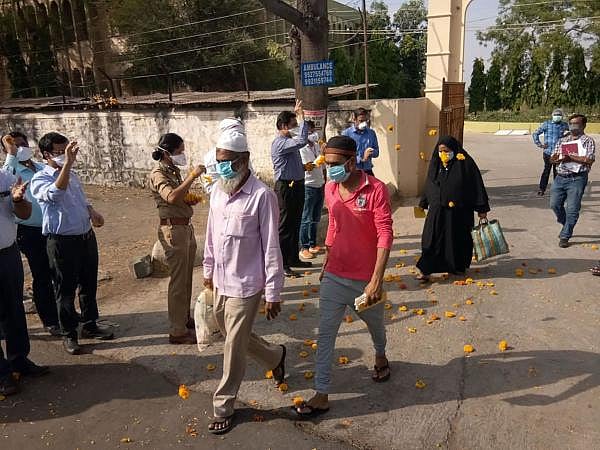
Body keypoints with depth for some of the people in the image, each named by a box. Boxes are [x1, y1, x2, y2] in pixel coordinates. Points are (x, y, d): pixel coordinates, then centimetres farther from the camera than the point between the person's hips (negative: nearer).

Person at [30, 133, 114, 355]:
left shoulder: (72, 175, 10)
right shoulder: (39, 179, -12)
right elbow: (55, 193, -35)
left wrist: (93, 212, 4)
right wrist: (67, 163, -39)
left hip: (87, 236, 7)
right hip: (62, 242, -7)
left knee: (89, 285, 17)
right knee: (66, 290, 6)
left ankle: (89, 325, 33)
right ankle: (69, 334, 21)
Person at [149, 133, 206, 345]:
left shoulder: (174, 171, 13)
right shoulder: (158, 174, -15)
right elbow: (172, 197, -35)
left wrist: (190, 200, 6)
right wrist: (192, 176, -30)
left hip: (186, 227, 9)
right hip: (173, 230, -9)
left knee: (187, 278, 18)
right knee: (178, 281, -3)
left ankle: (185, 318, 33)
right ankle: (177, 332, 6)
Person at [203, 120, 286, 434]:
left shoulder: (261, 196, -19)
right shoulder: (218, 190, 3)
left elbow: (271, 248, -16)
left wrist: (273, 294, -14)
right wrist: (209, 270, 20)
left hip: (246, 284, -7)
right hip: (221, 281, 7)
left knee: (233, 347, 5)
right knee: (230, 335, 22)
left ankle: (223, 408, 25)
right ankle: (275, 357, 47)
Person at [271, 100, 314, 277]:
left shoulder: (290, 142, 15)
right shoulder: (279, 143, -17)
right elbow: (302, 141, -31)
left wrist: (303, 167, 9)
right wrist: (302, 117, -24)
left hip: (297, 185, 10)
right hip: (286, 187, -10)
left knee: (295, 224, 17)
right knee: (285, 226, -4)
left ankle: (293, 259, 29)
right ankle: (282, 264, 3)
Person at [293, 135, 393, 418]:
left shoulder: (376, 189, -18)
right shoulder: (330, 189, -1)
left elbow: (385, 235, -21)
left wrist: (376, 280, -26)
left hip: (365, 279, -4)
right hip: (334, 276, 4)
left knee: (375, 324, 23)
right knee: (325, 334, 4)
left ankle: (380, 356, 55)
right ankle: (322, 394, 16)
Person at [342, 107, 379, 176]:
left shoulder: (371, 133, 9)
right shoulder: (346, 133, -5)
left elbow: (376, 152, 14)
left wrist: (371, 152, -9)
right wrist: (361, 159, -15)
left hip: (367, 171, 4)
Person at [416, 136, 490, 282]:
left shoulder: (465, 163, -9)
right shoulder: (435, 164, 5)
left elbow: (477, 186, -8)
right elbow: (429, 185, 16)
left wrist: (481, 209, -9)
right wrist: (424, 203, 21)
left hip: (459, 212, -3)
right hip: (437, 210, 3)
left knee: (458, 239, 11)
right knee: (432, 239, -2)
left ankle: (459, 266, 32)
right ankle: (426, 270, 1)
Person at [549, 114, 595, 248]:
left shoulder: (588, 141, 3)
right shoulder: (562, 141, 18)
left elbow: (589, 160, -11)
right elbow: (552, 159, 15)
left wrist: (571, 158, -17)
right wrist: (555, 158, -9)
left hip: (577, 178, -5)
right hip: (560, 177, 5)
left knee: (572, 209, -6)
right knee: (555, 204, 5)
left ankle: (565, 236, 2)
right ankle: (567, 226, 30)